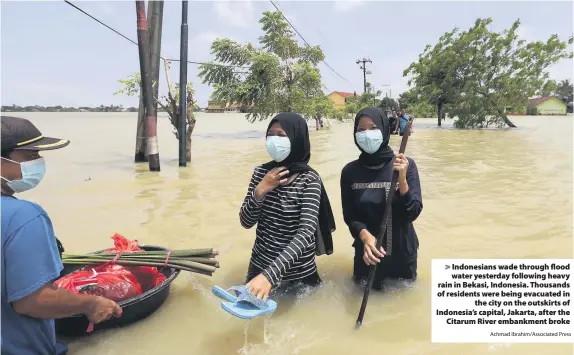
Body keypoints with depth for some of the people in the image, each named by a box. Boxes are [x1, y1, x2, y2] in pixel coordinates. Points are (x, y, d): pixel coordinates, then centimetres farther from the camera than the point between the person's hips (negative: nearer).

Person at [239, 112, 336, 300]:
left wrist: (270, 274, -37)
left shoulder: (309, 179, -18)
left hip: (298, 274, -3)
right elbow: (246, 222, -4)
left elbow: (306, 233, -28)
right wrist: (260, 191, -21)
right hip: (259, 266, 4)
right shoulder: (261, 172, -4)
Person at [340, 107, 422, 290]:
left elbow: (413, 212, -14)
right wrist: (364, 235, -25)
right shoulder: (350, 171, -10)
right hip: (367, 252, 1)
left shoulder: (407, 165, -13)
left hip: (402, 251, 0)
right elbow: (349, 215, -5)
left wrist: (402, 179, -28)